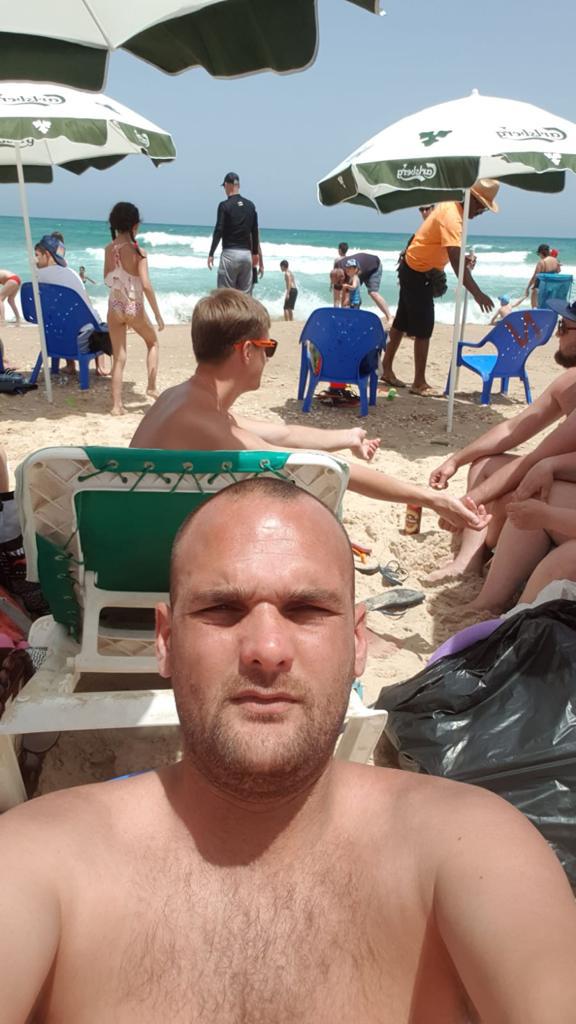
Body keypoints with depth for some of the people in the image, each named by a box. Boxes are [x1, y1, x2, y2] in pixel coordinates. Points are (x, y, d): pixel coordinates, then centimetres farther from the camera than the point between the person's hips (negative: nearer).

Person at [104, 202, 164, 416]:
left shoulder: (109, 249, 1)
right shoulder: (137, 252, -13)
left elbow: (107, 280, 12)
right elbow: (146, 285, -19)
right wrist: (158, 314, -13)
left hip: (114, 308, 4)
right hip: (134, 308, -4)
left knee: (118, 357, 8)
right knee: (152, 342, 25)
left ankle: (117, 405, 6)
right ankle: (152, 386, 19)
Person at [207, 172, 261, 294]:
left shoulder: (224, 205, -6)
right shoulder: (250, 205, 10)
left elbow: (219, 231, -10)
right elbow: (255, 232, 13)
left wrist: (211, 254, -4)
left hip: (230, 253, -5)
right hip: (246, 254, 5)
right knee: (246, 295, 7)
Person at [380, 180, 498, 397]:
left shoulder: (451, 205, 3)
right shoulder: (452, 217, -26)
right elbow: (457, 262, -37)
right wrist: (477, 294, -41)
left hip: (413, 268, 10)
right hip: (417, 273, -10)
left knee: (401, 322, 15)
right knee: (423, 328, -7)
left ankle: (386, 370, 25)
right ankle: (419, 383, 0)